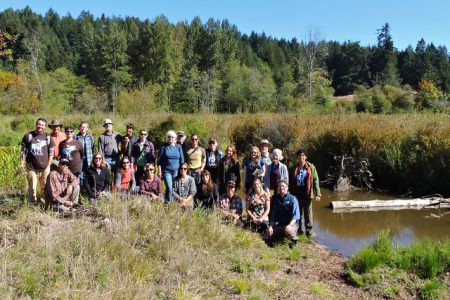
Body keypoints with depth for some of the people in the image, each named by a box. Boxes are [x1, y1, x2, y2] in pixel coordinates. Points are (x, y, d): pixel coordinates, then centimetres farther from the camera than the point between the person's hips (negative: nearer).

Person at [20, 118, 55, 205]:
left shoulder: (48, 137, 4)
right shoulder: (28, 136, 2)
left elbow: (51, 152, 6)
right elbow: (23, 150, 7)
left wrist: (48, 166, 2)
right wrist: (22, 163, 1)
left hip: (44, 168, 1)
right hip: (31, 167, -1)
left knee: (44, 187, 5)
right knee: (32, 187, -2)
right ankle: (32, 204, 9)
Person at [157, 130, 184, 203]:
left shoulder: (178, 147, 8)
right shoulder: (163, 147, 1)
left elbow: (181, 160, 13)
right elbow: (159, 160, 2)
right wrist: (159, 171, -1)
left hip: (176, 171, 2)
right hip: (166, 171, -2)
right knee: (169, 188, -14)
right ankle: (168, 202, -3)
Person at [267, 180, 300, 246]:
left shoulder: (292, 199, -8)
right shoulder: (277, 200, 7)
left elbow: (296, 215, -17)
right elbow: (273, 215, 9)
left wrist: (290, 225, -32)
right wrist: (271, 226, -5)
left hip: (292, 223, -6)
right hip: (280, 224, 6)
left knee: (288, 230, -36)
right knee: (269, 234, -8)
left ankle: (294, 241, -4)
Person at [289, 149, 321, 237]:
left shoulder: (311, 167, -1)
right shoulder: (294, 168, 5)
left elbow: (315, 180, -3)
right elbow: (291, 182, 9)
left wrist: (317, 194, -9)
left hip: (307, 194, -2)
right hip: (297, 195, 2)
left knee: (308, 214, 5)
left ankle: (309, 231, 15)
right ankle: (298, 231, 21)